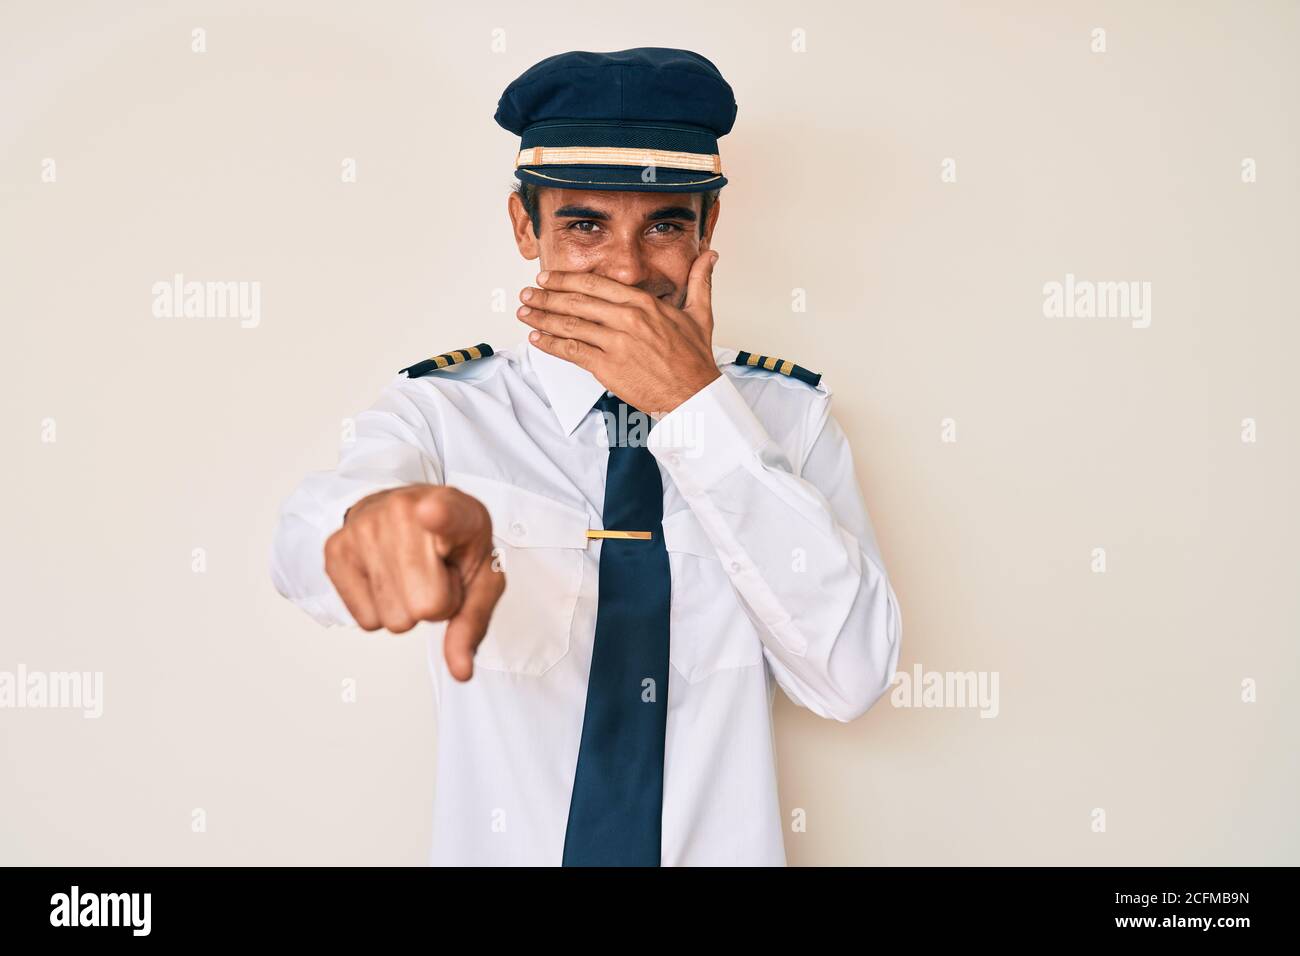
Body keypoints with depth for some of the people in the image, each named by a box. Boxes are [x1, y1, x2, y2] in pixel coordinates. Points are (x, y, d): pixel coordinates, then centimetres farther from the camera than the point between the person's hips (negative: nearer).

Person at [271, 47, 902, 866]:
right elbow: (306, 537, -30)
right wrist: (377, 514, -53)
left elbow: (853, 674, -19)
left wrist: (696, 405, -24)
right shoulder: (441, 410, -10)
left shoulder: (789, 414, -7)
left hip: (728, 846, 1)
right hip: (498, 845, 0)